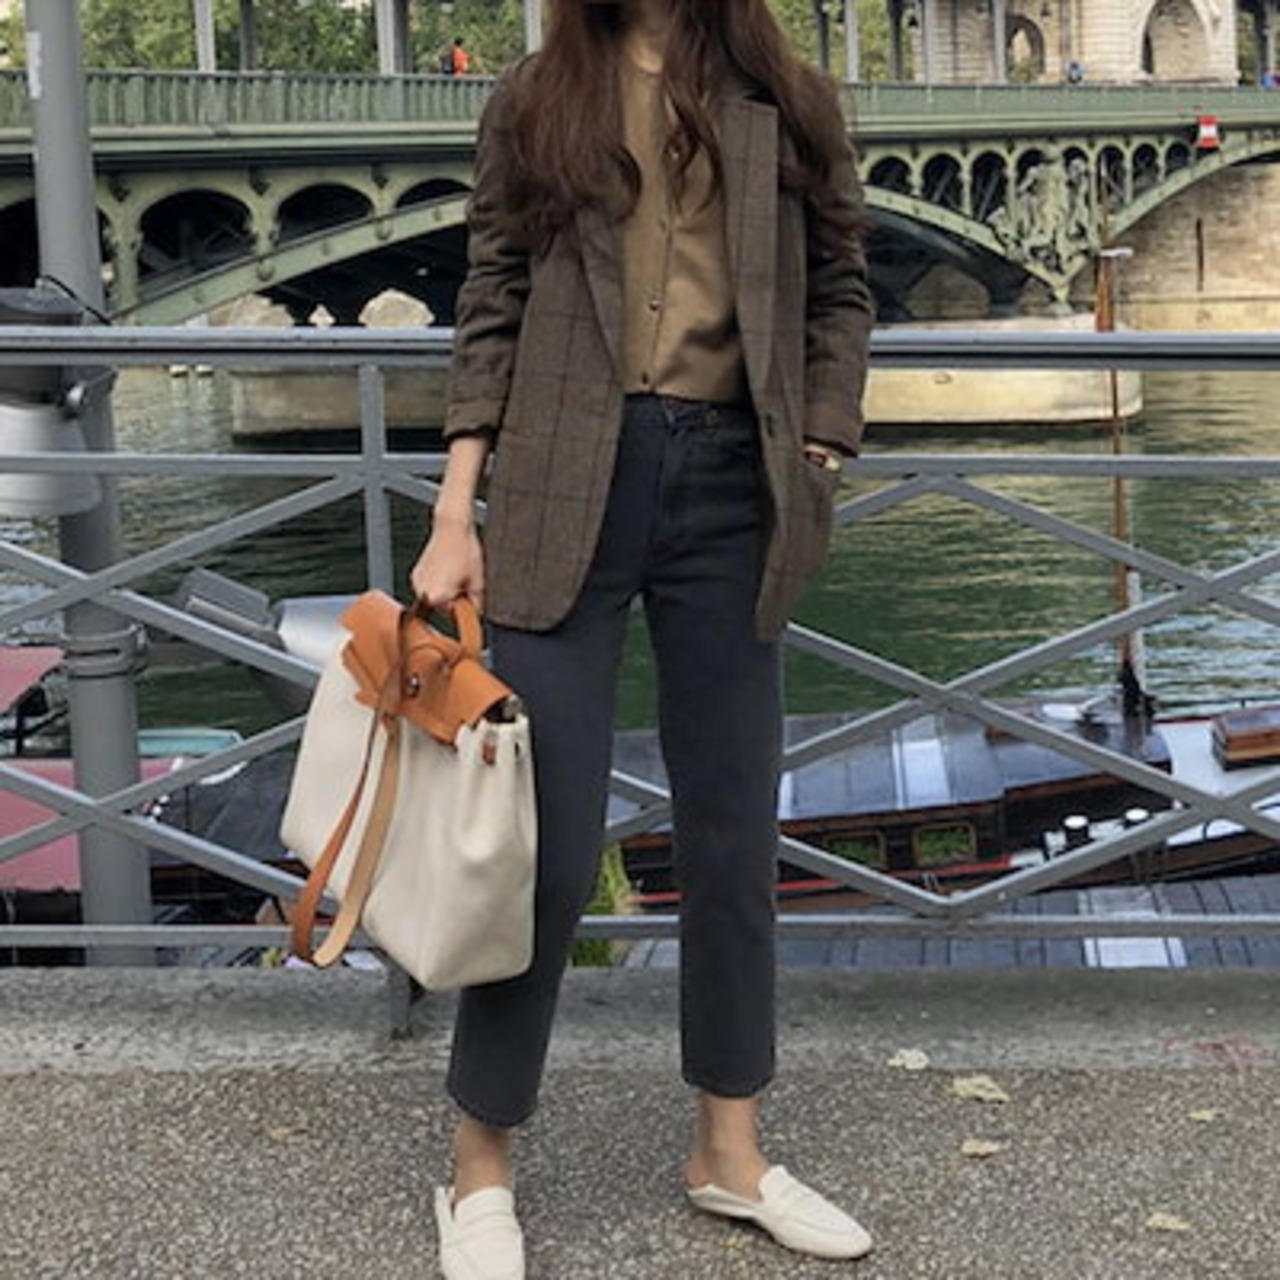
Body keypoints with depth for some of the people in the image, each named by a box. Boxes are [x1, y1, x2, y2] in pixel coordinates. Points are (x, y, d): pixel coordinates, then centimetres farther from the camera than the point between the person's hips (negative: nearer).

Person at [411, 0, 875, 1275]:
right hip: (568, 476, -2)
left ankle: (728, 1154, 24)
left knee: (733, 837, 9)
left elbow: (840, 293, 14)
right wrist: (455, 514, -2)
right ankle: (479, 1167, 14)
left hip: (731, 483, 2)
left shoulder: (789, 106, 9)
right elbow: (490, 310, 4)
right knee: (546, 847, -2)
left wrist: (817, 464, 3)